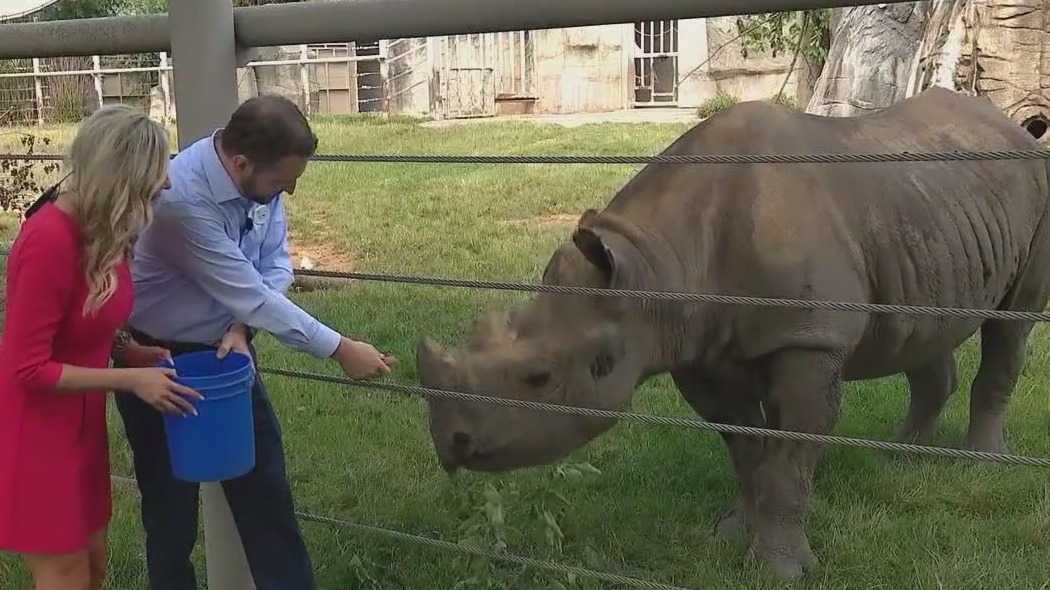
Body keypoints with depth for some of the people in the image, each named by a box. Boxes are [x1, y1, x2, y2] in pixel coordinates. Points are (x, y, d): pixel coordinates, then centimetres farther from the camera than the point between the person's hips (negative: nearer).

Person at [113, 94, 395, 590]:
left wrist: (239, 327, -21)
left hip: (225, 349, 6)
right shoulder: (181, 199, -33)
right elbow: (250, 295, -30)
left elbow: (274, 268, -3)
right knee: (171, 499, 9)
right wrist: (340, 349, -24)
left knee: (264, 486, 11)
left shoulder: (257, 177, -13)